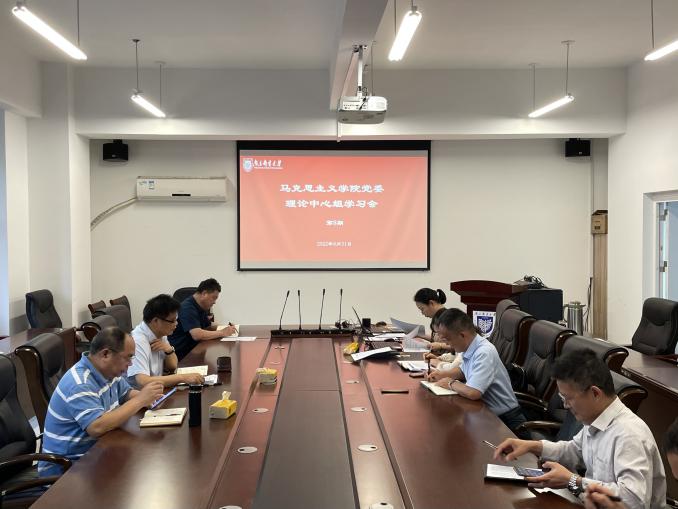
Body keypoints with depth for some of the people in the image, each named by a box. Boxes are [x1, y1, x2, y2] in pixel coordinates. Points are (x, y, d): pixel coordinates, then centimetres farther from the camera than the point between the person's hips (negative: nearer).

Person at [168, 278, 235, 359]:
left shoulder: (202, 307, 11)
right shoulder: (188, 308, -19)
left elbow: (208, 326, 24)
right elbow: (197, 335, -30)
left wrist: (226, 328, 6)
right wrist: (222, 333, -21)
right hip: (180, 355, -9)